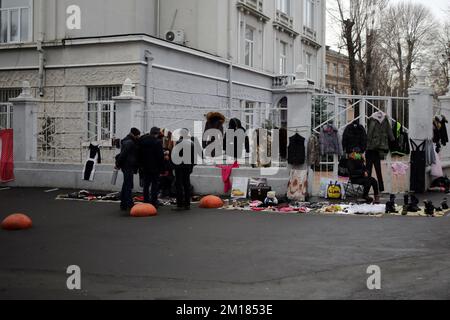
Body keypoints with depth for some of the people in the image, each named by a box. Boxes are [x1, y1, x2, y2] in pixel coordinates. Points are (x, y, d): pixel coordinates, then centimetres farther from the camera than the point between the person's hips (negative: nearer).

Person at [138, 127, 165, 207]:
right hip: (155, 167, -5)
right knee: (155, 185, 2)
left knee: (146, 185, 12)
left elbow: (139, 154, 10)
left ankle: (146, 201, 15)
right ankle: (154, 202, 0)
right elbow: (161, 155, -13)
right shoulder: (157, 142, -13)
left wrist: (141, 165, 16)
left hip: (145, 167, 5)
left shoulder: (142, 140, 5)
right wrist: (161, 167, -6)